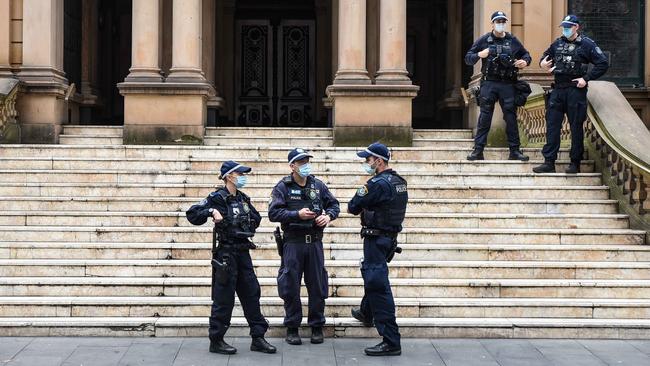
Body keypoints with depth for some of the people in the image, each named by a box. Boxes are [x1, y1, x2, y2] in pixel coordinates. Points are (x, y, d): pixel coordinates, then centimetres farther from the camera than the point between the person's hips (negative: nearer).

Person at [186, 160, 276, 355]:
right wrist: (211, 211, -25)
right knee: (224, 298, -2)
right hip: (226, 253, -7)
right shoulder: (218, 198, -8)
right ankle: (216, 341, 8)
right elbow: (192, 214, -14)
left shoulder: (243, 199, 13)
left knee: (252, 294, 8)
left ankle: (258, 338, 15)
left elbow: (256, 217, 30)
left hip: (243, 253, 7)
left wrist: (252, 221, 12)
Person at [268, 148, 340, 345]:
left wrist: (329, 215, -5)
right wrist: (297, 214, -18)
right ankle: (292, 328, 13)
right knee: (290, 287, 1)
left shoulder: (318, 185, 9)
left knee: (317, 286, 6)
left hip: (315, 242, 3)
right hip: (293, 242, -3)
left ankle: (317, 327, 18)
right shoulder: (283, 187, -2)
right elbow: (273, 213, -10)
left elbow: (334, 204, 17)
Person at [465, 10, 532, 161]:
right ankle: (478, 150, 1)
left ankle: (514, 151, 9)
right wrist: (479, 55, -14)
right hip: (489, 84, -1)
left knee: (511, 118, 3)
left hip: (508, 85, 1)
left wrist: (525, 62, -2)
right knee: (484, 118, -2)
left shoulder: (513, 41, 9)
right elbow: (468, 59, 6)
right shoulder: (484, 40, 5)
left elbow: (526, 55, 21)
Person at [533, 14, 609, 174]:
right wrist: (543, 63, 3)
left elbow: (603, 64, -6)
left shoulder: (587, 44, -3)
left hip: (576, 90, -5)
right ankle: (549, 162, 4)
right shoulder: (558, 43, 12)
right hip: (558, 89, 5)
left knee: (576, 127, 2)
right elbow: (546, 55, 27)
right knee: (552, 126, 1)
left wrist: (586, 78, -11)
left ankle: (575, 163, 10)